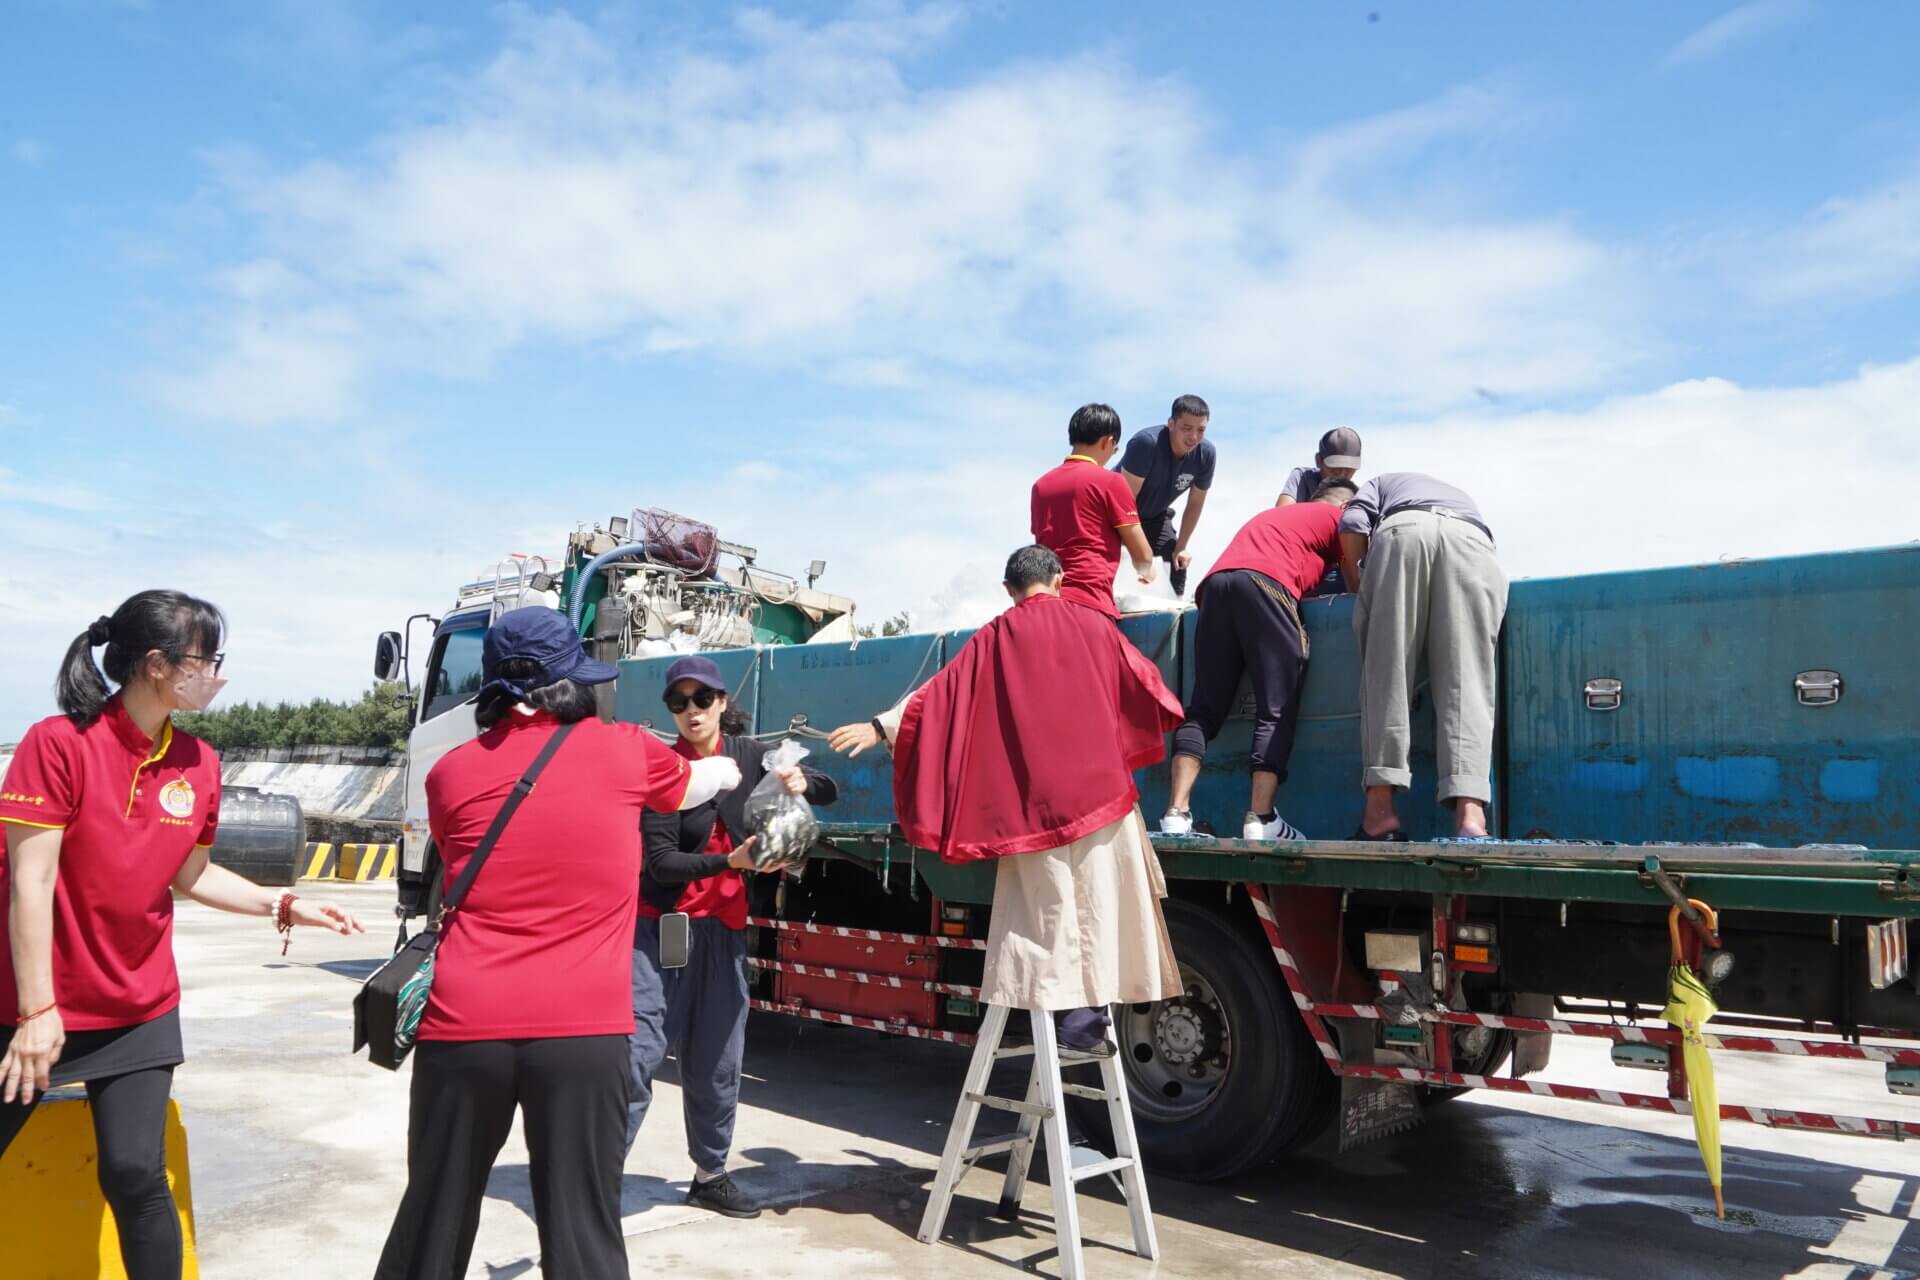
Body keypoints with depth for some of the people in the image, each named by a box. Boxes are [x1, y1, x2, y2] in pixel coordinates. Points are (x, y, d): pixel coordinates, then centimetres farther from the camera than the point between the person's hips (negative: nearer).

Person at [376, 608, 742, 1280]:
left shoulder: (451, 771, 5)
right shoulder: (624, 750, 1)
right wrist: (733, 770, 46)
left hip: (464, 1027, 3)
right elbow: (697, 782, 23)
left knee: (433, 1221, 17)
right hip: (582, 1031, -2)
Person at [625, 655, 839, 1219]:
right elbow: (660, 862, -16)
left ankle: (711, 1173, 26)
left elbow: (830, 792, 8)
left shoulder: (747, 754, 1)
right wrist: (731, 861, -29)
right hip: (662, 924, -4)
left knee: (717, 1057, 11)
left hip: (724, 926, 4)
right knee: (640, 1050, -10)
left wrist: (801, 781, -14)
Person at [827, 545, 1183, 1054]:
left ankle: (1069, 1007, 5)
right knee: (1097, 902, 4)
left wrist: (883, 726, 2)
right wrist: (1176, 714, 34)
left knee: (1049, 907, 7)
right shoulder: (1094, 627, 6)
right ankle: (1089, 1008, 0)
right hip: (1096, 785, 0)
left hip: (1033, 796, 0)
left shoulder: (997, 637, 3)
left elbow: (944, 689, -1)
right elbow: (1145, 683, 14)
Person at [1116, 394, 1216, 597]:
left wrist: (1180, 547, -3)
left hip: (1156, 515, 5)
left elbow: (1195, 503, -3)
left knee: (1177, 565, -2)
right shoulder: (1146, 442, -34)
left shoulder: (1205, 452, -17)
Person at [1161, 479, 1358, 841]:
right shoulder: (1339, 517, 23)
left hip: (1215, 583, 6)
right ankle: (1261, 819, -14)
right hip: (1264, 584, -6)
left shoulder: (1272, 514, 40)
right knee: (1276, 711, -4)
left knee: (1204, 708, 3)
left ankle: (1176, 814, -8)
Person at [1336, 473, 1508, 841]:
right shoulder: (1462, 497, 48)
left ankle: (1380, 809, -11)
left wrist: (1356, 584, 27)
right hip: (1472, 540, 2)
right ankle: (1469, 813, -24)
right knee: (1465, 681, -6)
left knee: (1387, 670, 0)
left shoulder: (1383, 482, 39)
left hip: (1404, 530, -2)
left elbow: (1353, 525, 16)